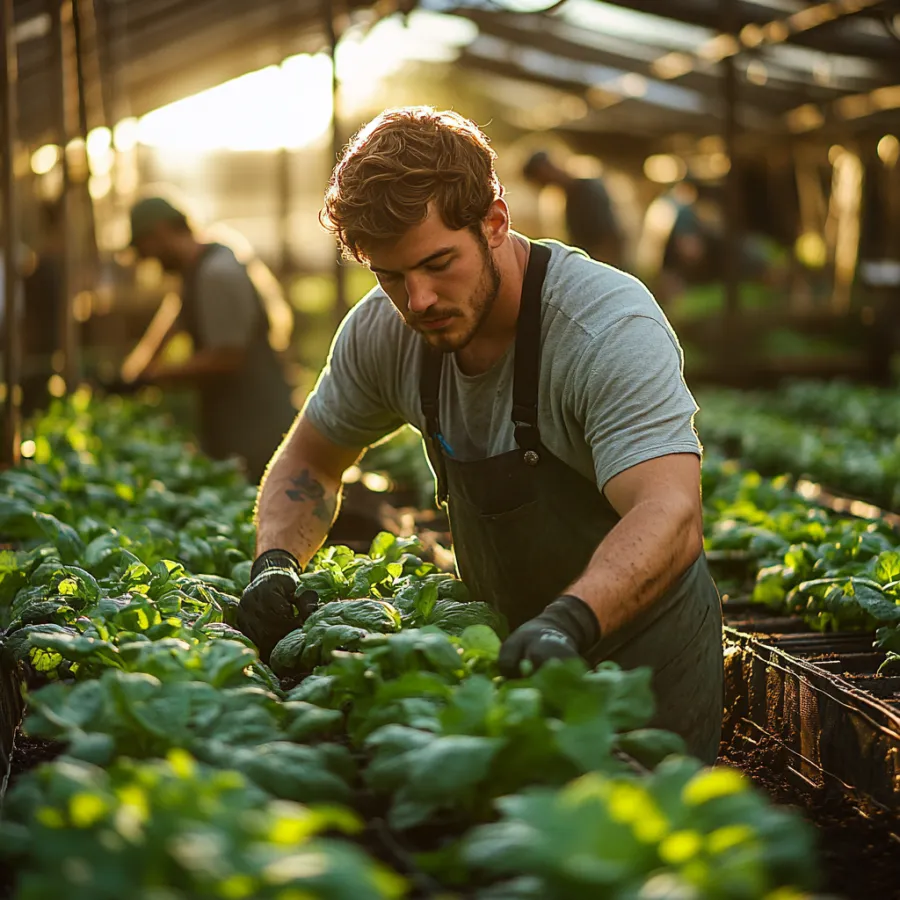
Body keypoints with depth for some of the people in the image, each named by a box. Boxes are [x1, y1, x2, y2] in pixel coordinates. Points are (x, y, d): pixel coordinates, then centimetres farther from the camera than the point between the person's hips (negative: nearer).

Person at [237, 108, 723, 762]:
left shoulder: (612, 328, -29)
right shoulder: (382, 332, -11)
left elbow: (670, 516, -41)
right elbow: (310, 461, 5)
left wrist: (570, 621, -59)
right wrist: (277, 561, -15)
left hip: (645, 653, -5)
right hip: (507, 639, 5)